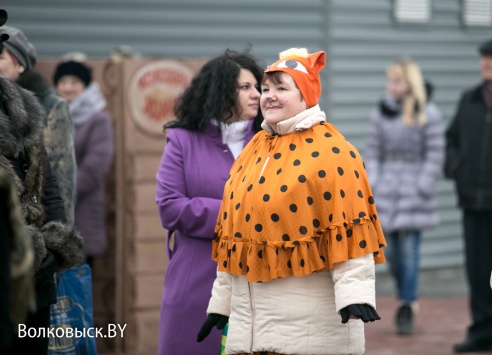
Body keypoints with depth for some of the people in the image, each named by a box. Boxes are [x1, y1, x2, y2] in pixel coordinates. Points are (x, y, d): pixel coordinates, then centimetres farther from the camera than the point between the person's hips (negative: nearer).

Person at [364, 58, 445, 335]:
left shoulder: (428, 114, -3)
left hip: (415, 191, -4)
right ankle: (408, 298, 23)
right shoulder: (381, 113, 8)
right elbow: (373, 153, 12)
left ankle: (408, 307, 0)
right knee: (392, 250, 4)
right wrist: (373, 185, 2)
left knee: (409, 249, -6)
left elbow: (435, 155, -4)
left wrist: (423, 188, -10)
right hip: (387, 188, 4)